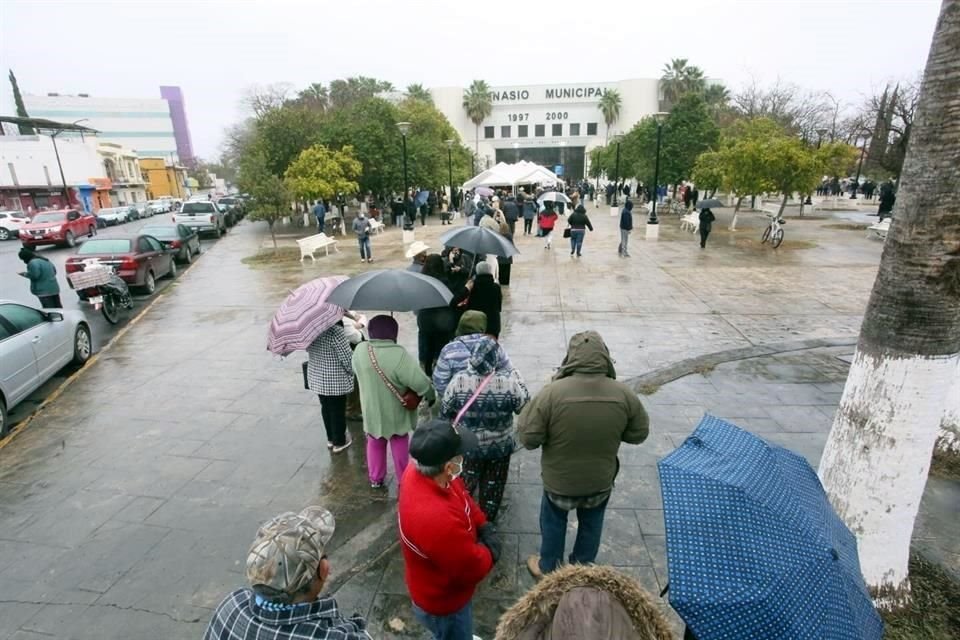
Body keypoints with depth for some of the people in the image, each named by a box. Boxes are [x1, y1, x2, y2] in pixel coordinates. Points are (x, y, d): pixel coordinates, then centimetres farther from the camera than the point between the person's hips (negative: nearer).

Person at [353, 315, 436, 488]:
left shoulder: (359, 351, -13)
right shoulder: (399, 355, -29)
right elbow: (420, 382, -30)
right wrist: (431, 396, -11)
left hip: (372, 411, 3)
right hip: (395, 413, -3)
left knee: (375, 445, 25)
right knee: (399, 446, 18)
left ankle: (375, 479, 38)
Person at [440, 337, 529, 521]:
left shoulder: (459, 380, -21)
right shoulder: (509, 381, -25)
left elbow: (444, 412, -8)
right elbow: (525, 407, -8)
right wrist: (517, 378, 2)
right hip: (499, 446, 0)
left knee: (464, 483, 27)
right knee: (493, 484, 25)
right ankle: (487, 518, 45)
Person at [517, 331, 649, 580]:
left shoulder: (552, 392, -28)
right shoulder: (624, 394, -18)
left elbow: (528, 438, -20)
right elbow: (639, 434, -3)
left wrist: (531, 409, -5)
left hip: (559, 480, -2)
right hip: (601, 480, 2)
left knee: (554, 523, 25)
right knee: (591, 525, 27)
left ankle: (548, 569, 45)